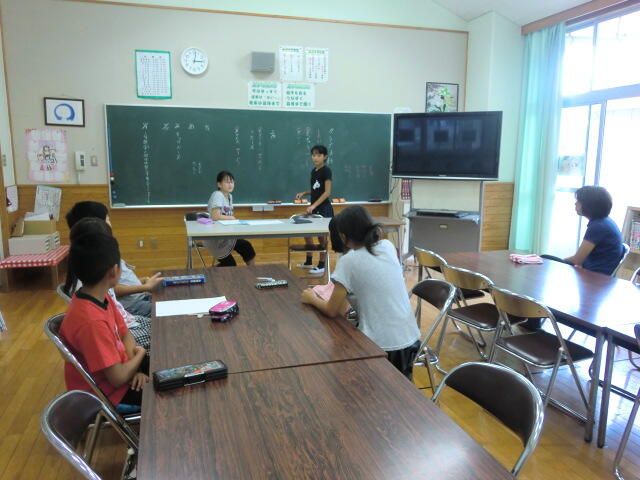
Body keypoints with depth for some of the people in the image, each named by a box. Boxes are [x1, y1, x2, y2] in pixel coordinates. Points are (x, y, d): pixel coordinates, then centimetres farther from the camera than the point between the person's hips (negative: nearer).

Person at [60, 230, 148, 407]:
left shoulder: (102, 298, -7)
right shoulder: (92, 321, -33)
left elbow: (125, 335, 4)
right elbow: (118, 378, -29)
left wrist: (134, 368, -11)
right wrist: (140, 354, -10)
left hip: (113, 371, 7)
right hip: (109, 392, -7)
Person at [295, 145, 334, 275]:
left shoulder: (326, 170, -13)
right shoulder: (313, 171, 10)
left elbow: (327, 192, -18)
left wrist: (314, 205, -24)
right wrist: (303, 193, 4)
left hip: (323, 208, -8)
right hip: (314, 208, 8)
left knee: (321, 236, 0)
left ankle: (321, 266, 12)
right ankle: (308, 262, 26)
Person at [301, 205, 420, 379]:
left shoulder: (348, 261, -15)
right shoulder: (388, 246, 2)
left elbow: (332, 311, -6)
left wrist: (312, 299, 9)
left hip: (382, 346, -6)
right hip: (410, 339, 7)